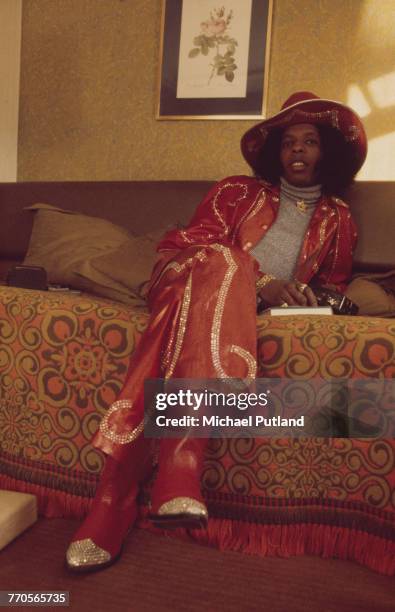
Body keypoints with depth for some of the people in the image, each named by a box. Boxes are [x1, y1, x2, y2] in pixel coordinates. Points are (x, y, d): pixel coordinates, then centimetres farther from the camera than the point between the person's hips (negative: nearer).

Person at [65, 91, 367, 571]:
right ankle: (179, 471, -48)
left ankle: (112, 506, -40)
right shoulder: (238, 191, 17)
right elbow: (194, 244, 3)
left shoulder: (337, 217, 23)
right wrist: (257, 281, -14)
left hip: (238, 311, 1)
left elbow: (335, 285, 27)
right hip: (193, 283, 0)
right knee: (222, 264, -39)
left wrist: (322, 299, 0)